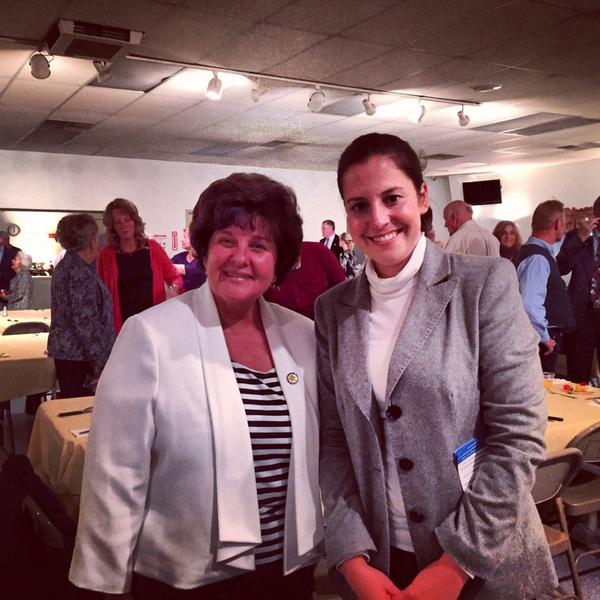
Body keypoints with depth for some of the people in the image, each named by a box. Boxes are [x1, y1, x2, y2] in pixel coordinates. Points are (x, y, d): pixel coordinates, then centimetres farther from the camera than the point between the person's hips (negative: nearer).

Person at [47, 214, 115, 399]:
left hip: (64, 351, 10)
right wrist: (100, 367, -19)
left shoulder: (64, 266, 12)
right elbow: (86, 325, -21)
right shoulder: (81, 274, -18)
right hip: (80, 357, -10)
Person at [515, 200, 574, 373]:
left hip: (548, 334, 10)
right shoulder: (537, 258, -23)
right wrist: (544, 337, -21)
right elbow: (529, 304, -32)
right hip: (542, 339, -10)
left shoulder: (540, 251, 9)